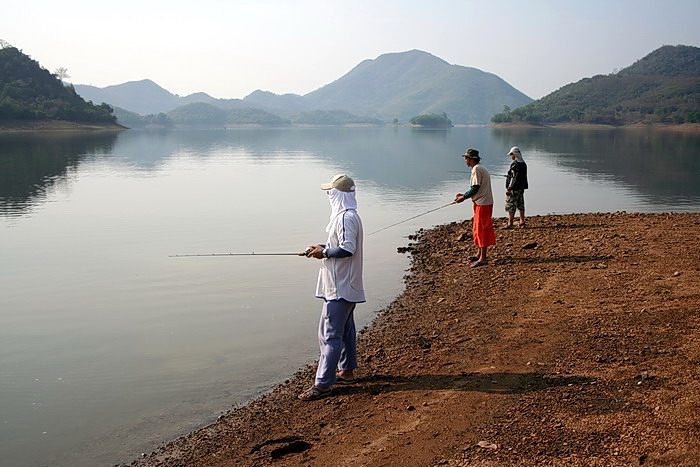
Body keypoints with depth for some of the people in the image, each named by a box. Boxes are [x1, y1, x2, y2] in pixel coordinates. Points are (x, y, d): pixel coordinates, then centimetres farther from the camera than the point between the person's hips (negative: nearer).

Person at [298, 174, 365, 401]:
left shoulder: (346, 217, -19)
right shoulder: (347, 215, 14)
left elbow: (348, 249, -26)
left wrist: (324, 252, -13)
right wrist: (324, 248, 10)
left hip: (340, 287, -11)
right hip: (345, 286, 11)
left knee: (329, 334, -10)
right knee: (345, 329, 20)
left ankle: (322, 383, -9)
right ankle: (346, 370, 33)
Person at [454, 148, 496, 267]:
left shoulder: (476, 169, -16)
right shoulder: (480, 168, 16)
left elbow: (475, 189, -19)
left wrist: (463, 197, -8)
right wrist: (464, 195, 15)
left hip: (482, 204, -10)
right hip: (482, 203, 10)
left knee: (481, 230, -6)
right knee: (477, 229, 17)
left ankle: (483, 258, -2)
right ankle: (480, 253, 26)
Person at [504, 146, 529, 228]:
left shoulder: (514, 164, -17)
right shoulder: (523, 164, 10)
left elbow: (514, 178, -20)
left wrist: (509, 188, -18)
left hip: (514, 188, -9)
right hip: (521, 188, 9)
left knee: (511, 206, -4)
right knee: (520, 205, 14)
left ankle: (510, 223, -2)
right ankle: (522, 221, 19)